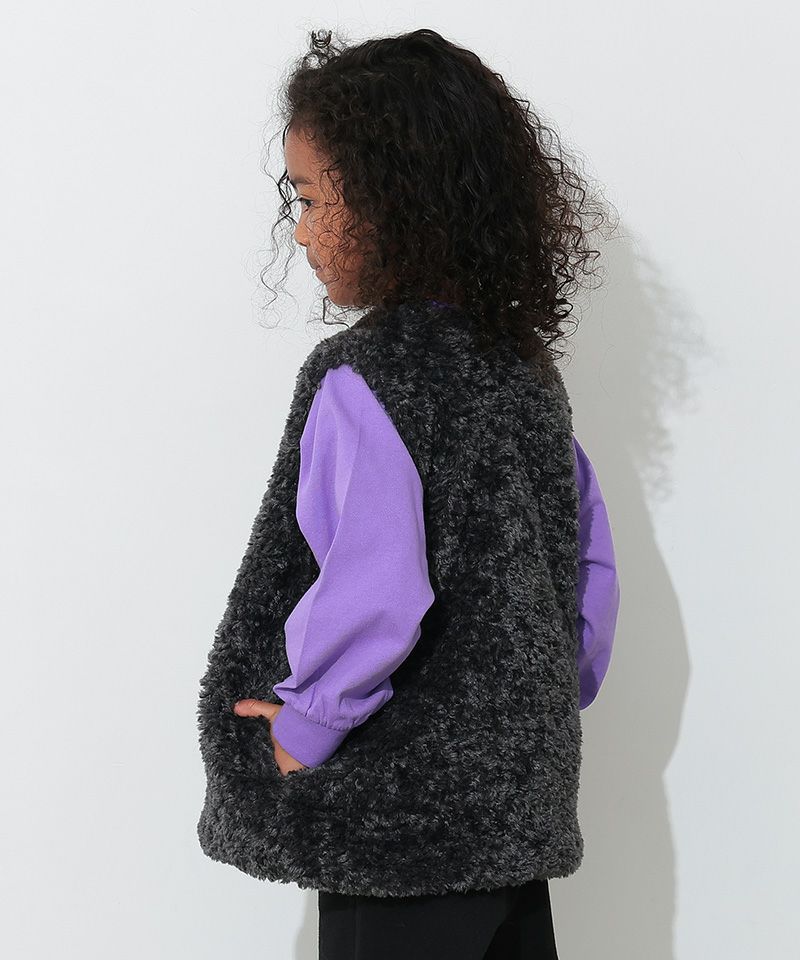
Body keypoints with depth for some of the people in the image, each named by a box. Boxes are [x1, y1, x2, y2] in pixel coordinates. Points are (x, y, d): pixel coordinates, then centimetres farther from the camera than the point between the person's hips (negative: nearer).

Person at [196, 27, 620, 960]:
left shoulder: (362, 377, -18)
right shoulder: (526, 365, 6)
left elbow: (375, 595, -27)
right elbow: (592, 561, 10)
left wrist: (305, 726, -12)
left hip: (406, 820, -7)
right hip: (527, 795, 8)